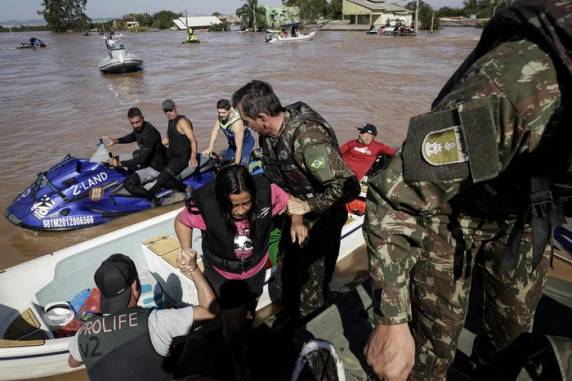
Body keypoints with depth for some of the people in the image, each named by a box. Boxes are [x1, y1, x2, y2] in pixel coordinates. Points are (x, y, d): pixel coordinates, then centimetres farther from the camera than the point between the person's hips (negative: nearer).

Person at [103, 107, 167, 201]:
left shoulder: (149, 133, -31)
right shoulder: (139, 128, -4)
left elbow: (142, 159, -33)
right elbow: (132, 137, 22)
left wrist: (120, 163, -35)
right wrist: (116, 140, 8)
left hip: (155, 166, -10)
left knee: (128, 184, -24)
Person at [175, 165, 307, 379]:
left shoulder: (266, 192, -32)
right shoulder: (205, 204, -35)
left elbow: (290, 201, -10)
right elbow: (181, 221, -13)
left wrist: (297, 222, -28)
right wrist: (187, 253, -24)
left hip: (256, 269, 3)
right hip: (223, 275, -2)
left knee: (248, 310, 30)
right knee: (233, 324, 5)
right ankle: (238, 363, 41)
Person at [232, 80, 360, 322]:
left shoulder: (308, 136, -34)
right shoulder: (268, 134, -7)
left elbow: (347, 187, -35)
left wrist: (307, 205, -27)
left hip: (322, 219, -7)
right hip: (294, 212, 8)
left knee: (311, 291, 5)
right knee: (286, 277, 22)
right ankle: (290, 320, 47)